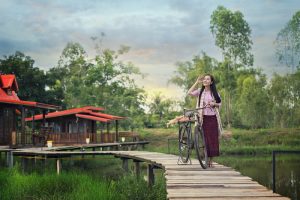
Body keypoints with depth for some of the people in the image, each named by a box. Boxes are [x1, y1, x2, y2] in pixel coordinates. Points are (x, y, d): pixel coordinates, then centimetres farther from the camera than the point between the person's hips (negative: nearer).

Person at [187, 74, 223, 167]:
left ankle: (211, 161, 11)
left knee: (213, 139, 1)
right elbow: (190, 93, -13)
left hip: (213, 118, 1)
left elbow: (219, 104, 13)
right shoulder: (200, 91, 3)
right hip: (203, 118, -1)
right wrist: (197, 82, -11)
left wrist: (214, 104, -9)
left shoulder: (214, 92, 8)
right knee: (205, 139, -2)